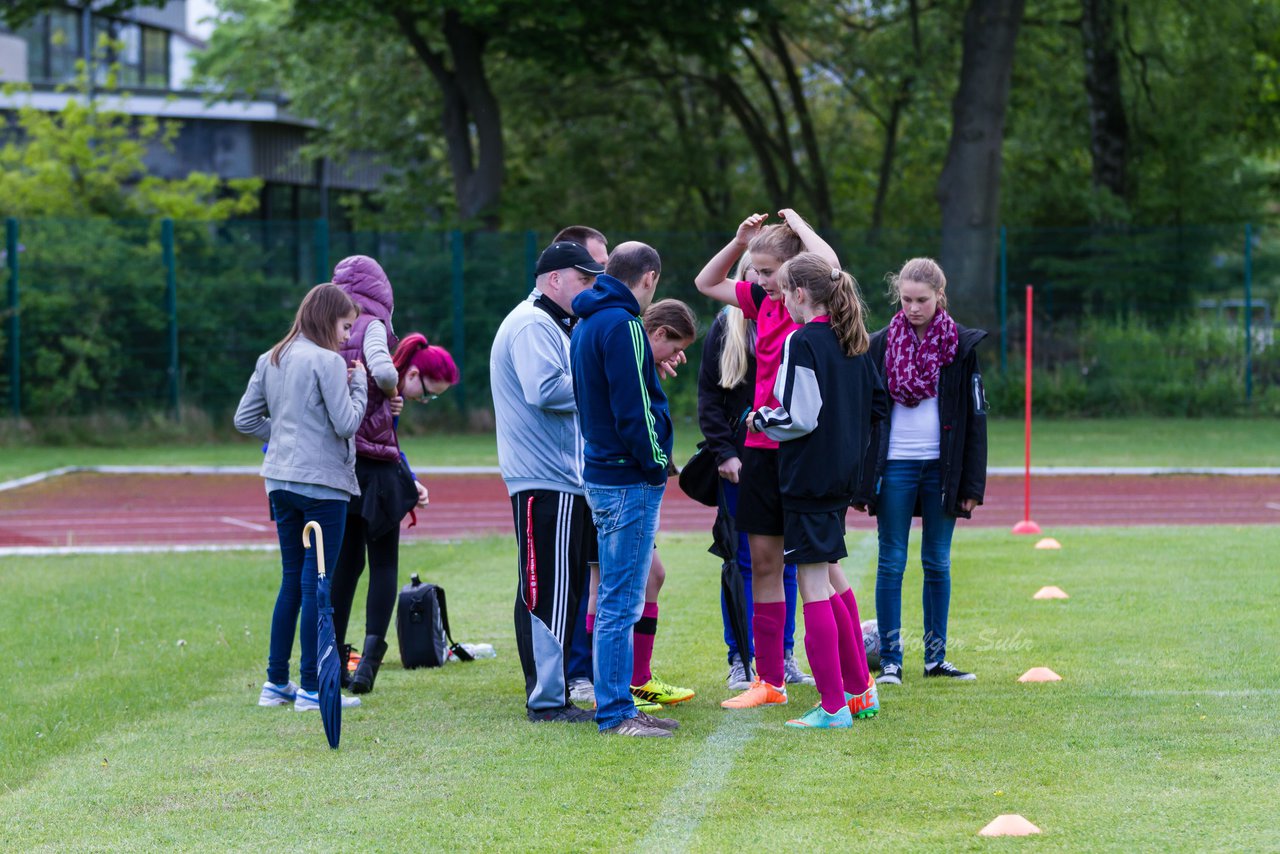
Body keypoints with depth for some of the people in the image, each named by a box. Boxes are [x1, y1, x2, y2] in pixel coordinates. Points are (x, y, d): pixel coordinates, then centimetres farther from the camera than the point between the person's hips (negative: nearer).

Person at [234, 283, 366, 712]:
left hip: (281, 481, 7)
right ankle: (311, 689, -1)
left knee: (291, 580, 15)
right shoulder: (327, 362, -12)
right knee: (316, 584, -3)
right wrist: (359, 383, 0)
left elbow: (245, 419, 11)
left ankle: (276, 682, 17)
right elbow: (346, 423, -14)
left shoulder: (270, 360, 10)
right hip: (322, 483, -7)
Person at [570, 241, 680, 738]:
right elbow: (632, 405, -20)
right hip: (630, 481, -10)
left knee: (617, 598, 14)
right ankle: (615, 713, -4)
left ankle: (616, 707, 19)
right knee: (621, 602, -6)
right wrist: (655, 461, -9)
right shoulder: (621, 325, -15)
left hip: (602, 470, 10)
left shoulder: (586, 324, 15)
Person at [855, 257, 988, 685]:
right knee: (891, 563, 0)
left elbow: (975, 416, 3)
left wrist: (972, 484, -2)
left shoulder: (961, 344, 2)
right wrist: (859, 482, 0)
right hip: (894, 467, 0)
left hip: (943, 468, 0)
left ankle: (936, 657, 14)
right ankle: (890, 661, 4)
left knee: (938, 564, 7)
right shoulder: (881, 344, 2)